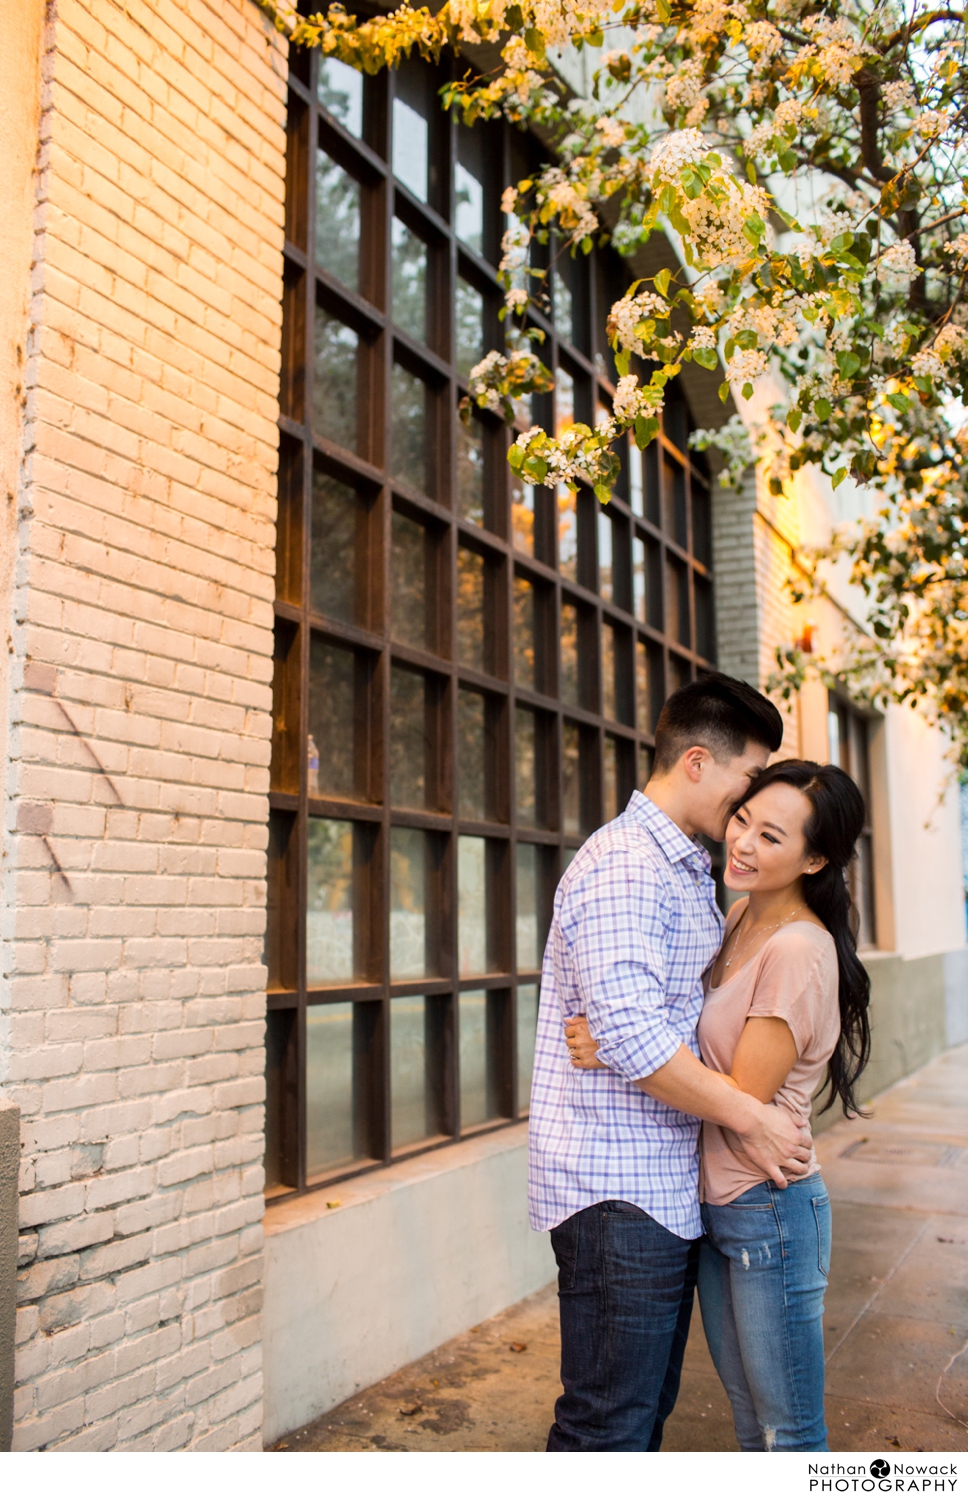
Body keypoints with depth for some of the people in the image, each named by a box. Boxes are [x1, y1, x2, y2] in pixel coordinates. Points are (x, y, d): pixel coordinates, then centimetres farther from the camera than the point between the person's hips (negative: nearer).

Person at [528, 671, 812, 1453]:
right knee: (609, 1428, -1)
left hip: (670, 1188, 10)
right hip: (616, 1190, -10)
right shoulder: (621, 866, -17)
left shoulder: (691, 873, 17)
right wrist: (749, 1116, -17)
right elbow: (633, 1039, -25)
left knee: (646, 1412, 18)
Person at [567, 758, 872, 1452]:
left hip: (770, 1210, -8)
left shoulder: (799, 951, -23)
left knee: (790, 1433, 10)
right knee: (749, 1415, 23)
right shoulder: (741, 918, 5)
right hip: (714, 1205, 8)